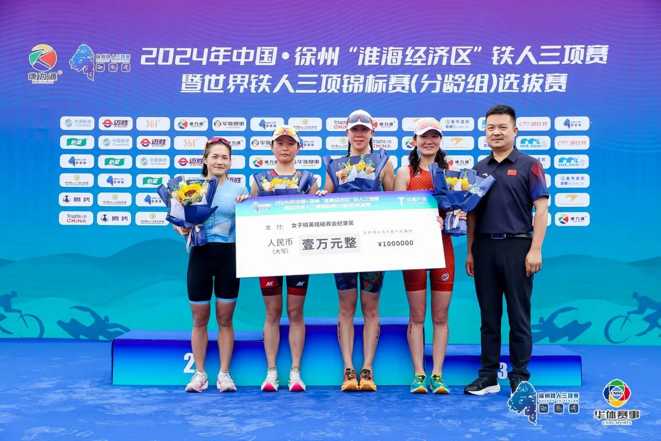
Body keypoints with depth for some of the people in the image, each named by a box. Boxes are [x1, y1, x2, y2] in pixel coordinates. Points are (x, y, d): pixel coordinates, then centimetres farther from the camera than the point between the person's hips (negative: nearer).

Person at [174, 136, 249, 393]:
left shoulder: (239, 190, 6)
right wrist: (181, 229, -13)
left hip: (229, 256, 0)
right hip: (200, 255, 1)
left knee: (225, 319, 5)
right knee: (200, 319, 6)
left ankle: (224, 374, 14)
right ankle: (199, 373, 17)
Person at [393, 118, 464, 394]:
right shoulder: (405, 172, 6)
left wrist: (459, 215, -10)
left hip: (442, 245, 2)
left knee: (440, 315, 3)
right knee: (417, 314, 1)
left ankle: (437, 375, 8)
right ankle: (419, 374, 8)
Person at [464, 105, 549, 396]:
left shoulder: (529, 165, 0)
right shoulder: (478, 169, 12)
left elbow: (541, 209, -5)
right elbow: (472, 213, 13)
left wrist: (535, 250, -13)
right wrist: (470, 252, 8)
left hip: (516, 245, -4)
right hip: (484, 247, 4)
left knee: (518, 315, 2)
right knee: (489, 315, 9)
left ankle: (519, 376, 12)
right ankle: (488, 375, 16)